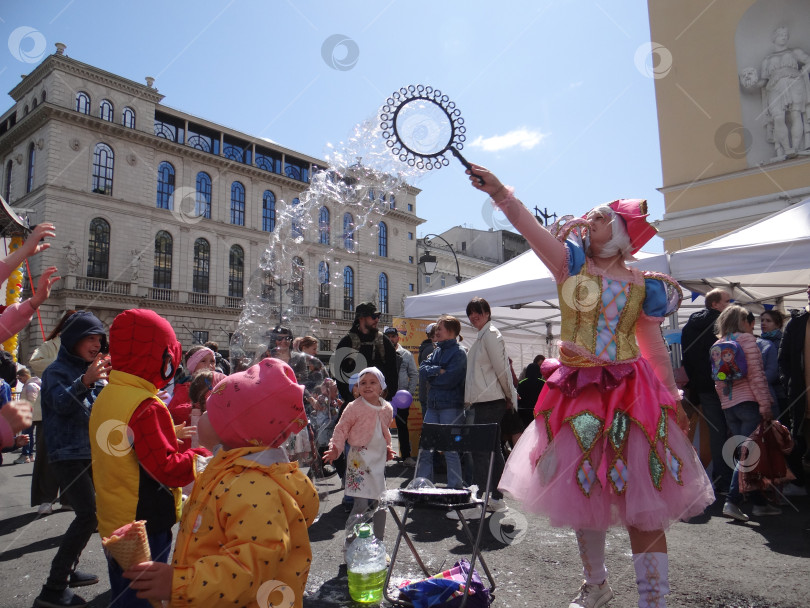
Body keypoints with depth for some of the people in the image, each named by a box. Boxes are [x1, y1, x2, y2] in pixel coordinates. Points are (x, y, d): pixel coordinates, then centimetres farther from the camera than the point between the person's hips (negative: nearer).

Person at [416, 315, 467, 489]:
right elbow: (422, 370, 4)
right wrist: (438, 371, -12)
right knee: (425, 448, 8)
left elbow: (449, 379, -18)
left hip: (451, 408, -7)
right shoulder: (436, 351, 15)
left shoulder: (459, 352, -7)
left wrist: (430, 375, -4)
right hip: (432, 405, 7)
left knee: (450, 450, 0)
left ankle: (455, 488, 12)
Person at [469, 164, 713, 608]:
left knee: (642, 507, -3)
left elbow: (654, 347, 10)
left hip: (630, 395, -1)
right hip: (576, 394, 1)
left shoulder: (643, 285, 5)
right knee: (582, 496, 14)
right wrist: (499, 192, -23)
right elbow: (526, 224, -10)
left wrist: (673, 398, 9)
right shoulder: (571, 264, 4)